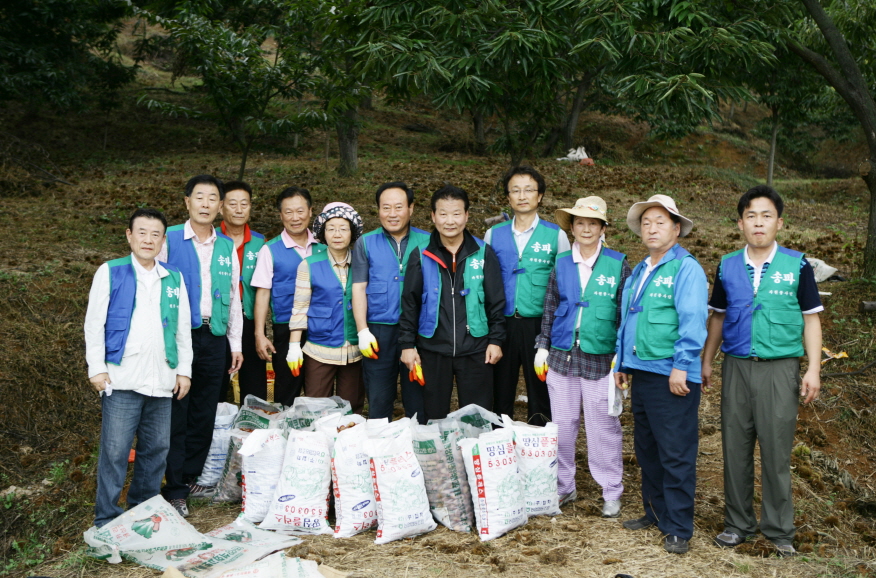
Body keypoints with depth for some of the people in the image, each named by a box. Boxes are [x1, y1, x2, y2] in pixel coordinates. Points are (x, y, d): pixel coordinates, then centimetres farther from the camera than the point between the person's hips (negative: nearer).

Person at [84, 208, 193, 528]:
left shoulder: (174, 278, 11)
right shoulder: (110, 273, 1)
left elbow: (183, 328, 14)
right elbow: (94, 324, 0)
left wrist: (184, 369, 9)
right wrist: (97, 368, -6)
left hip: (161, 380, 4)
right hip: (122, 379, -4)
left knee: (156, 449, 10)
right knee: (115, 451, -3)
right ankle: (107, 519, 8)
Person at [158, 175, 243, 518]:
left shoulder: (227, 247, 11)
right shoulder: (169, 240, 0)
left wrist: (236, 344, 12)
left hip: (214, 337, 4)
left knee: (205, 414, 8)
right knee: (176, 413, -2)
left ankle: (192, 478, 21)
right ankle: (175, 490, 5)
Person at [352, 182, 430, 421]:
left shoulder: (426, 242, 6)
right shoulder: (366, 243, 7)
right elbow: (359, 288, 4)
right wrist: (362, 331, -5)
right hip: (379, 331, 0)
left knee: (418, 402, 5)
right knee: (378, 403, 6)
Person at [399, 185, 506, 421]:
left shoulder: (484, 253, 0)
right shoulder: (421, 255, 0)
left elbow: (496, 301, 4)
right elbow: (409, 303, 4)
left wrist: (496, 340, 1)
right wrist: (407, 344, 0)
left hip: (475, 349, 0)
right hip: (432, 349, 1)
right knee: (433, 418, 10)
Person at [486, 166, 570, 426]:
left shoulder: (556, 235, 2)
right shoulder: (494, 234, 8)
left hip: (540, 324, -2)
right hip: (501, 323, 2)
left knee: (540, 392, 5)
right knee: (500, 393, 8)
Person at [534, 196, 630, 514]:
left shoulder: (618, 264, -2)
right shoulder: (561, 264, 6)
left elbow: (626, 312, 0)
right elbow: (550, 309, 12)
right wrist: (543, 346, 8)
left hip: (601, 358, -3)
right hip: (562, 355, 3)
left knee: (603, 427, 3)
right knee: (562, 424, 9)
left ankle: (612, 492, 16)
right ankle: (563, 486, 24)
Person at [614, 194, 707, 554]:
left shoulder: (686, 268, -9)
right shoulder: (638, 272, 17)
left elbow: (693, 321, -16)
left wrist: (681, 366, -21)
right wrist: (622, 363, 20)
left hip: (673, 377, -8)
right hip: (641, 373, 8)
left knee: (676, 456, -2)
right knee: (646, 450, 16)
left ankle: (679, 528, 7)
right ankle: (655, 512, 30)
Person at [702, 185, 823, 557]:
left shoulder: (797, 265, -1)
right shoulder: (727, 267, 6)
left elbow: (811, 318, 2)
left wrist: (814, 369, -4)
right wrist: (706, 363, 12)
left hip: (779, 368, -3)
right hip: (736, 367, 3)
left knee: (776, 451, 1)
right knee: (735, 448, 8)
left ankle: (779, 529, 14)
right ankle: (738, 523, 21)